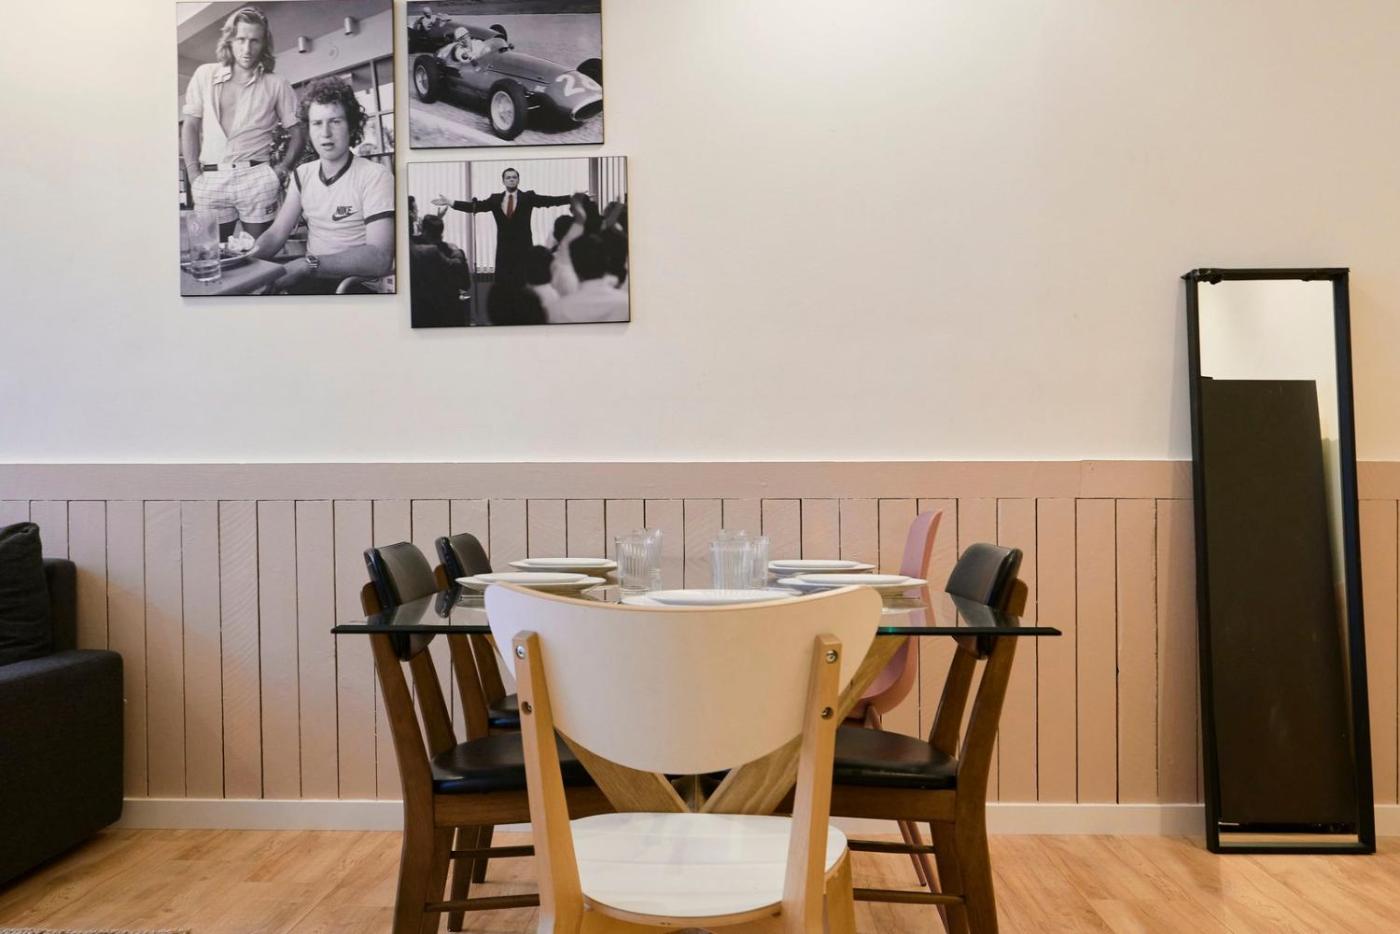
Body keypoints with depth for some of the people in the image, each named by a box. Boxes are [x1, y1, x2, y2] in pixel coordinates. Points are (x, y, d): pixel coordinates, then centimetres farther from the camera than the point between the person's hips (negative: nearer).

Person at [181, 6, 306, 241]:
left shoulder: (276, 84, 6)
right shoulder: (205, 75, 11)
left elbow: (298, 132, 10)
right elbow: (190, 127, 12)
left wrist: (283, 169, -3)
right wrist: (193, 175, 3)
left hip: (257, 179, -2)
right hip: (211, 180, 2)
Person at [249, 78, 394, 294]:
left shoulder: (375, 176, -11)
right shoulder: (303, 174, 12)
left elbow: (379, 258, -23)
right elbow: (276, 233, 8)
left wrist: (307, 264, -29)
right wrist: (249, 254, -15)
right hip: (309, 279, 6)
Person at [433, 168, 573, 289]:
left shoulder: (528, 197, 3)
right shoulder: (496, 199, 9)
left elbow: (550, 200, -7)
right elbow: (475, 206, 3)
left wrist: (572, 198, -19)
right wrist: (450, 203, -5)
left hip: (523, 249, -2)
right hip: (504, 249, 2)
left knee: (524, 284, -4)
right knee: (502, 284, 0)